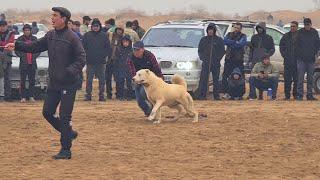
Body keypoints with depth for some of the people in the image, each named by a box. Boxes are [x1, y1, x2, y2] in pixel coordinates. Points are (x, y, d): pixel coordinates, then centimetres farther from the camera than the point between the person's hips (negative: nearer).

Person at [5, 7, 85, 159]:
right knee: (47, 112, 9)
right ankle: (69, 133, 28)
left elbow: (81, 58, -15)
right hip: (54, 82, 7)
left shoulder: (72, 38, -13)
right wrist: (17, 46, 2)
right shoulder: (50, 35, 8)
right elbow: (35, 47, 13)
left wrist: (70, 71, -29)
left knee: (64, 116, -4)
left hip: (68, 83, -7)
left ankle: (66, 150, 4)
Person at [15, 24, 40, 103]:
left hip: (32, 63, 2)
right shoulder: (20, 39, -1)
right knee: (23, 81, -2)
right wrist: (21, 56, -11)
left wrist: (35, 56, -2)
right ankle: (23, 97, 3)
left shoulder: (34, 39, 7)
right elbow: (16, 50, 0)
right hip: (23, 63, -2)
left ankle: (31, 97, 11)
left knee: (32, 81, 4)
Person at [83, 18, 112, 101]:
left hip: (101, 61, 1)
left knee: (102, 79, 5)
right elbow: (83, 47, 2)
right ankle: (88, 95, 5)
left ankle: (101, 95, 11)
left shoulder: (104, 36, 4)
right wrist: (85, 56, -7)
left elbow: (108, 48, 5)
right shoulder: (87, 35, 2)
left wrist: (106, 55, -5)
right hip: (90, 62, -1)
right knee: (89, 79, 1)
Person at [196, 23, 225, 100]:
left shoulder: (219, 40, 7)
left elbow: (222, 51, 7)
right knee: (203, 79, -7)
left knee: (216, 79, 2)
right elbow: (200, 50, 14)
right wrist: (202, 58, -1)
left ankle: (216, 95, 6)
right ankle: (201, 95, -8)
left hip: (216, 63, 0)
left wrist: (218, 58, -6)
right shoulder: (203, 39, 12)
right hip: (206, 63, 1)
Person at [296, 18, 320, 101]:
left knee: (310, 78, 6)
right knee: (300, 78, -5)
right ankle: (300, 95, -4)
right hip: (301, 59, -3)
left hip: (311, 59, 3)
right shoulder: (300, 32, -1)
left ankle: (310, 95, 10)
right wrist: (299, 53, -7)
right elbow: (296, 44, 1)